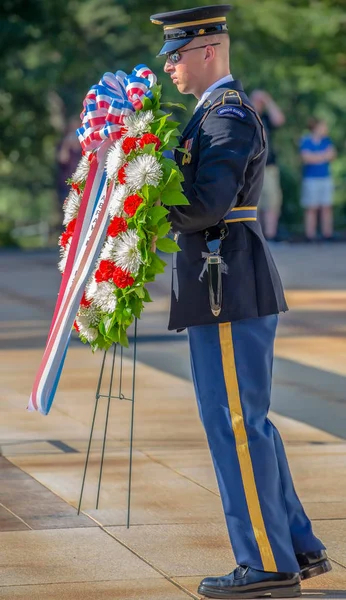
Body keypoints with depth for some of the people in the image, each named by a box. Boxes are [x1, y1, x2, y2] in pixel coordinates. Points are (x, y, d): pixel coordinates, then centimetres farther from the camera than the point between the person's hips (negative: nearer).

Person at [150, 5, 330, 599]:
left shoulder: (229, 115, -13)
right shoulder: (218, 112, 18)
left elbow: (208, 203, -24)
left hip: (230, 291, -10)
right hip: (230, 288, 10)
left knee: (234, 424, -5)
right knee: (244, 422, 15)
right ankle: (299, 547, 21)